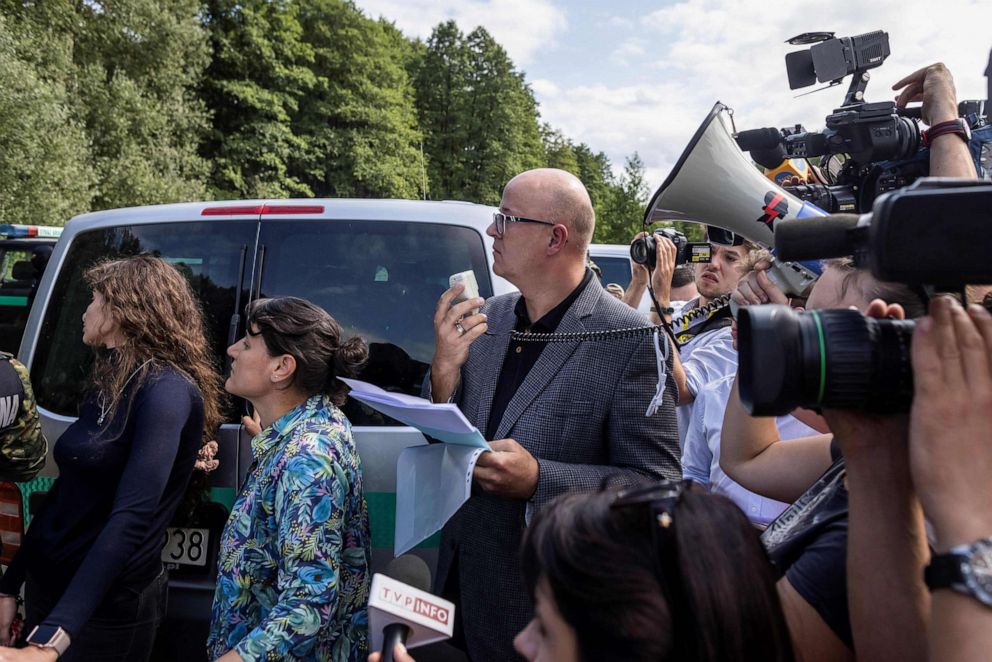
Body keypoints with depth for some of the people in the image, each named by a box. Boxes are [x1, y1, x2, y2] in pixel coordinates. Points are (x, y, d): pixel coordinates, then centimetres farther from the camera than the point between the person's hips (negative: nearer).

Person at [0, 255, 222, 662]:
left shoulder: (167, 391, -21)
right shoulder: (109, 384, 6)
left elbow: (130, 518, -30)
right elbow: (65, 492, 12)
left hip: (107, 608, -7)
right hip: (47, 586, 8)